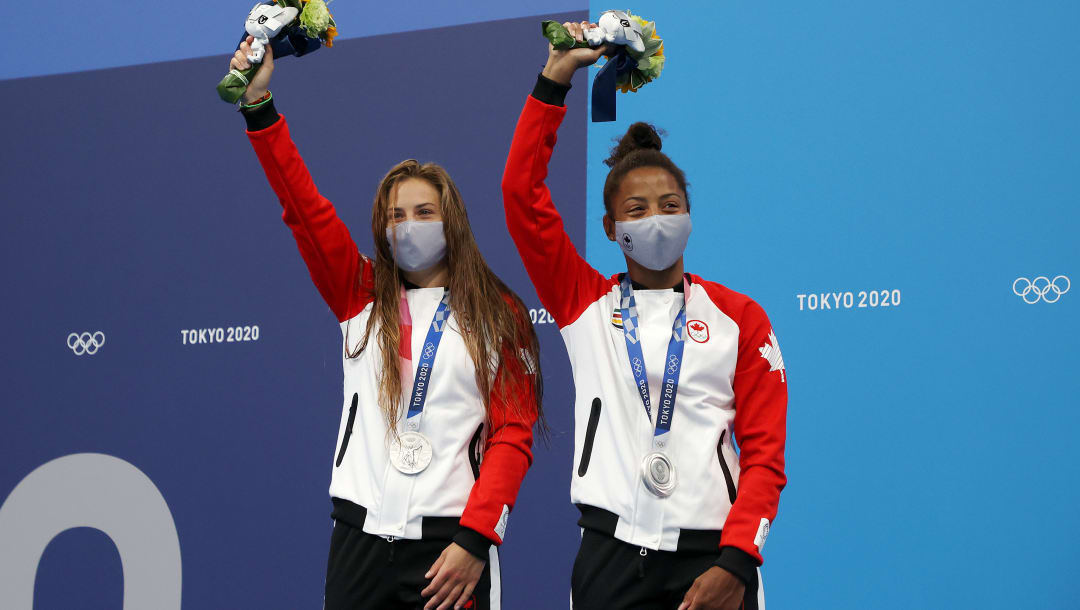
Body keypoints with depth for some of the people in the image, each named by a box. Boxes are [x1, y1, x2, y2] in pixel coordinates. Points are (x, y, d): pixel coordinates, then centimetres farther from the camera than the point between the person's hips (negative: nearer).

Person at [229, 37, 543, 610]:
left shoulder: (497, 315, 4)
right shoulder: (362, 297, 11)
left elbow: (513, 433, -3)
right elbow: (304, 208, 1)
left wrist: (475, 539, -13)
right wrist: (258, 106, -7)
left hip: (449, 541, -2)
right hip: (361, 534, 2)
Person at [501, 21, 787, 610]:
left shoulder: (738, 316, 5)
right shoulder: (585, 304, 8)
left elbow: (764, 451, 1)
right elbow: (522, 194, 0)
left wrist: (736, 561, -11)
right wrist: (553, 82, -4)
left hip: (710, 556, -1)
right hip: (609, 554, 1)